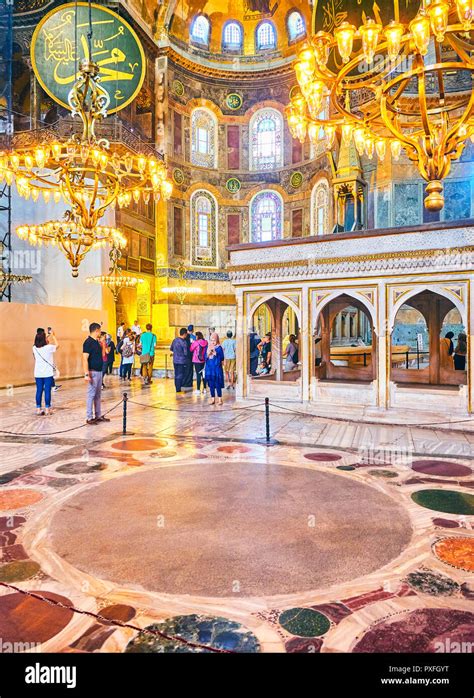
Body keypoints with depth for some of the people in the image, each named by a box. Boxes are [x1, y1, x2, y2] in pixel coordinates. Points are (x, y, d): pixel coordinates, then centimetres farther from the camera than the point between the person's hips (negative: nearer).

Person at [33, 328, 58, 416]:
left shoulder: (35, 348, -2)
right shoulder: (48, 347, -14)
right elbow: (57, 345, 7)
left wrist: (49, 336, 22)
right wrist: (52, 335, 16)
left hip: (38, 373, 4)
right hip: (48, 373, -4)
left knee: (39, 391, 9)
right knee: (47, 391, 2)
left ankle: (38, 409, 14)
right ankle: (47, 409, 7)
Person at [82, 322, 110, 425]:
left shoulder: (97, 342, 12)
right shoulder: (88, 342, -15)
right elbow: (85, 359, -21)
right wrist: (86, 374, -25)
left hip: (99, 371, 9)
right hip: (93, 372, -9)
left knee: (98, 395, 14)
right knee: (91, 395, -3)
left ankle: (98, 415, 21)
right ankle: (89, 418, 3)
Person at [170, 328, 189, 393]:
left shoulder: (175, 340, 4)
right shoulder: (184, 342, -17)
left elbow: (171, 349, 15)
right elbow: (186, 353, -16)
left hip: (175, 360, 7)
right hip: (182, 361, -7)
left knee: (176, 375, 13)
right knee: (180, 375, 0)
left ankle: (177, 388, 20)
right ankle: (178, 389, 2)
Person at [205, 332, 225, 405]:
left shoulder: (219, 348, -3)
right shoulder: (208, 347, 10)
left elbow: (222, 358, -8)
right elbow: (205, 357, 11)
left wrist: (215, 353, -18)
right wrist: (208, 353, -8)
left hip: (217, 368, -4)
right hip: (209, 368, 4)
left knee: (218, 384, -4)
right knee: (211, 385, 8)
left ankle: (219, 398, 5)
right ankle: (212, 398, 17)